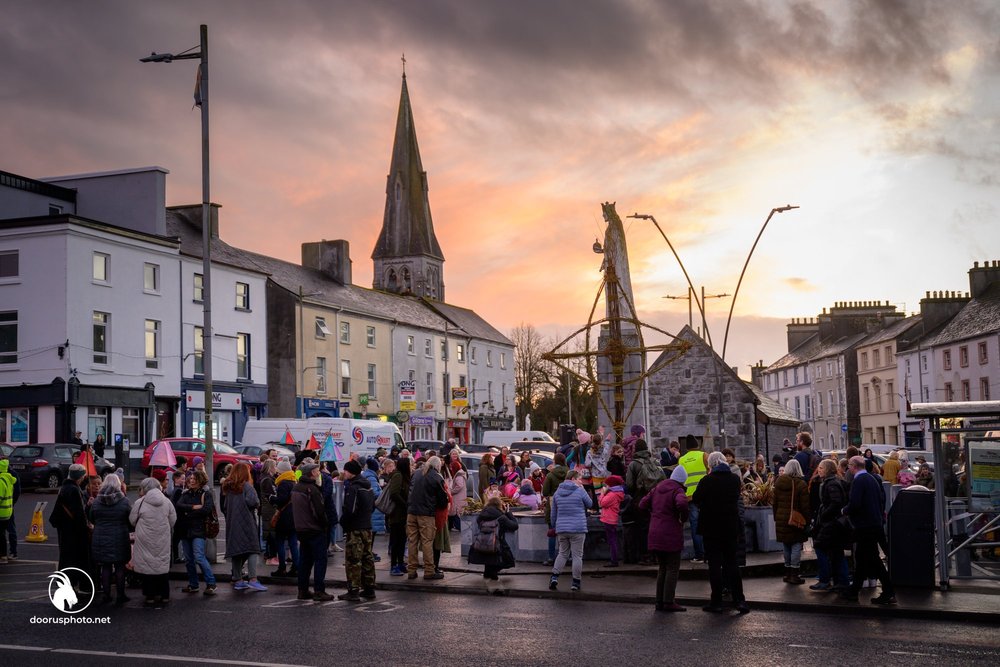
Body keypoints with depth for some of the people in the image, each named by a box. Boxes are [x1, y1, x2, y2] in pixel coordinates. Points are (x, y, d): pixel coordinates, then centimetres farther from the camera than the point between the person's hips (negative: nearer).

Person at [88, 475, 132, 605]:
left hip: (101, 539, 2)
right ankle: (120, 596, 10)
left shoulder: (96, 502, -4)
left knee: (105, 567, 10)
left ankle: (106, 595, 13)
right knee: (120, 567, 6)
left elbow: (91, 519, 7)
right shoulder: (124, 501, -10)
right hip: (120, 539, -2)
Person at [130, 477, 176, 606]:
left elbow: (132, 520, 0)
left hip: (145, 540, -3)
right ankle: (164, 595, 16)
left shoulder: (140, 503, -10)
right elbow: (173, 520, 6)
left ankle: (150, 596, 6)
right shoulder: (166, 502, 0)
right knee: (163, 565, 12)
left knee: (147, 566, 5)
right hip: (162, 540, 3)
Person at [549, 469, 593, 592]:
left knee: (563, 553, 16)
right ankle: (576, 583, 7)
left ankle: (554, 577, 3)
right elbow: (590, 504, 9)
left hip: (561, 529, 5)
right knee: (577, 555, 4)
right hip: (578, 529, -5)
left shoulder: (557, 492, 10)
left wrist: (554, 527, 24)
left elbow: (553, 513, 14)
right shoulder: (580, 491, -6)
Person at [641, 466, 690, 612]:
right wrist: (683, 518, -15)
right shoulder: (678, 490, -10)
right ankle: (669, 602, -3)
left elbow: (643, 503, 15)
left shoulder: (658, 488, 13)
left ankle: (660, 601, 16)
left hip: (655, 534, 7)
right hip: (671, 535, -7)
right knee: (673, 569, 1)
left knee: (662, 568, 16)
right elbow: (681, 503, -32)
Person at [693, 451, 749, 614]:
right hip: (731, 527, 3)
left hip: (711, 527, -3)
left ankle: (717, 602, 4)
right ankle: (739, 600, 6)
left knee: (714, 564, 2)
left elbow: (696, 500, -6)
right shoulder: (735, 479, 0)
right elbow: (736, 498, 12)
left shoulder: (707, 481, -13)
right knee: (731, 562, 11)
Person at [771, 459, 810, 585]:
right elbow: (805, 505, -11)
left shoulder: (779, 482, 5)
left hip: (781, 519, 5)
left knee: (786, 546, 14)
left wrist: (776, 517, 18)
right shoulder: (801, 484, -11)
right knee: (796, 546, 0)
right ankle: (794, 575, -1)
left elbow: (775, 503, 11)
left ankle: (787, 573, 19)